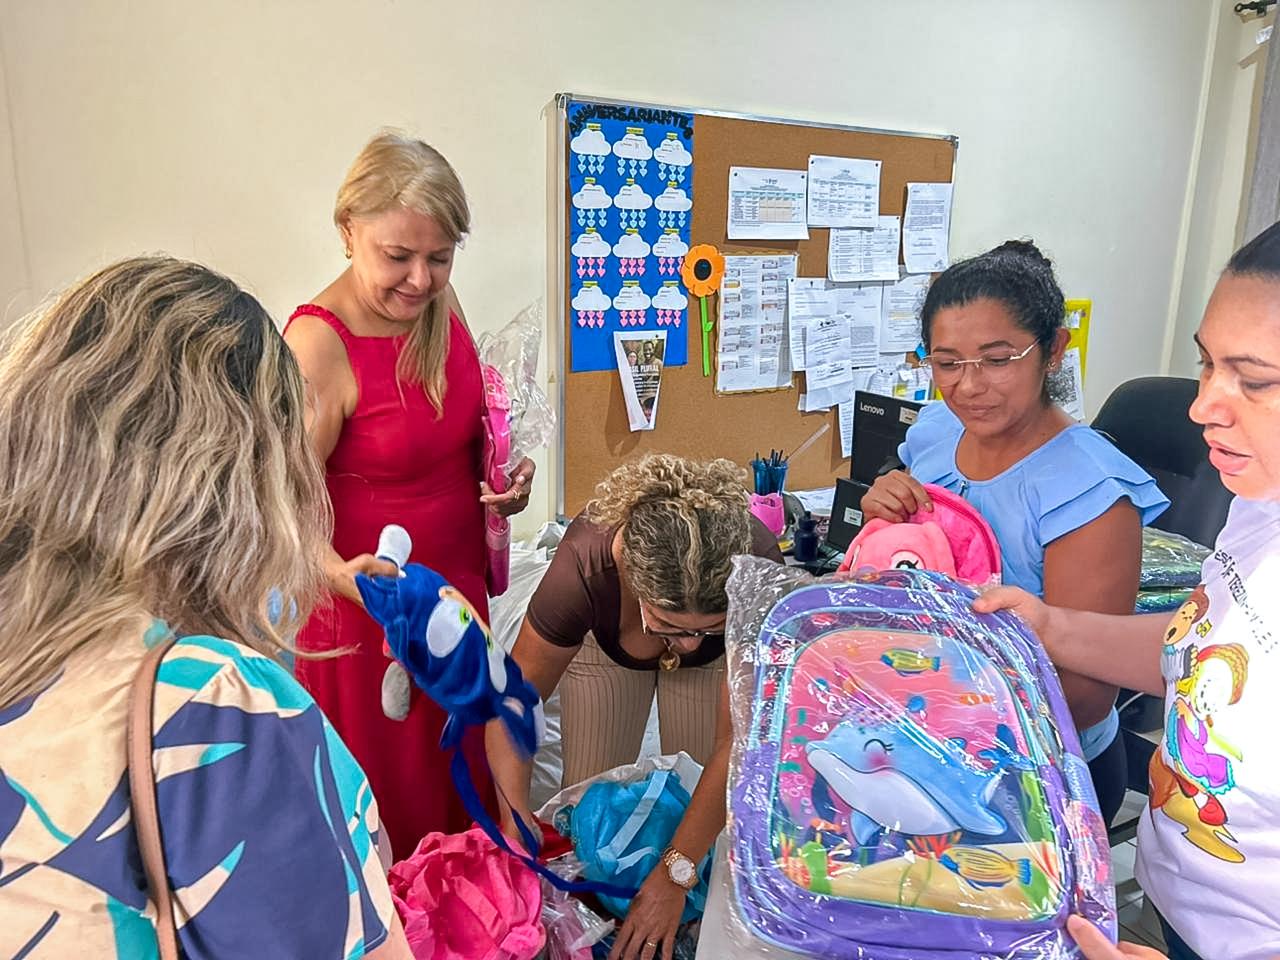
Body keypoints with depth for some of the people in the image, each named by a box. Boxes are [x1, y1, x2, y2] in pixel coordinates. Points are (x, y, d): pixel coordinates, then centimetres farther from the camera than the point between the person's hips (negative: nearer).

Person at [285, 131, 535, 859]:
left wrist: (504, 475, -4)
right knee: (390, 797, 12)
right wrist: (342, 574, -43)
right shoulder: (319, 343, -24)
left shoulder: (441, 307, -3)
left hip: (458, 581, 7)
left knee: (466, 766, 25)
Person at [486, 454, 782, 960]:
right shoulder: (583, 570, -45)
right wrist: (517, 818, -38)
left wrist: (673, 877, -34)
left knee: (699, 789, 1)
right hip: (605, 638, 0)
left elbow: (737, 743, -35)